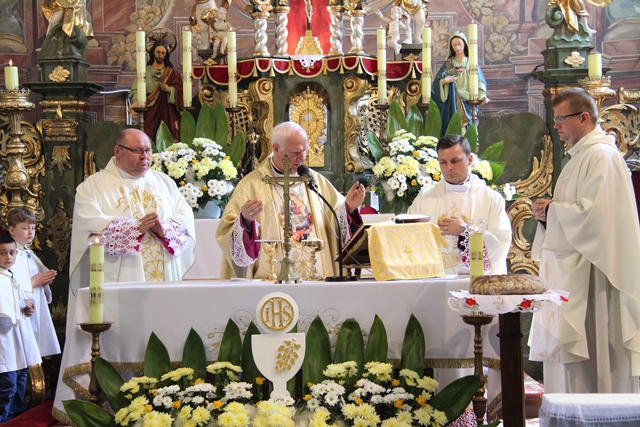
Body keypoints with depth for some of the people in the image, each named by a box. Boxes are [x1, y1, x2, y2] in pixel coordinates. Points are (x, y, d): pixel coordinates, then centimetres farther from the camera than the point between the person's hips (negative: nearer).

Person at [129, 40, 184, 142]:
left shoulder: (172, 72, 10)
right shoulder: (146, 70, 7)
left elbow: (179, 91, 3)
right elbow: (136, 89, -5)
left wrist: (169, 89, -16)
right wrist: (136, 102, -23)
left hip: (167, 111, 0)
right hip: (151, 111, 0)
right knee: (150, 137, -9)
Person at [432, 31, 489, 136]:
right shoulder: (448, 63, 11)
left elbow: (480, 81, 3)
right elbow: (437, 82, 7)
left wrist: (482, 96, -14)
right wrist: (445, 80, -15)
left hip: (468, 101, 0)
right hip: (452, 102, 0)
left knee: (467, 126, -7)